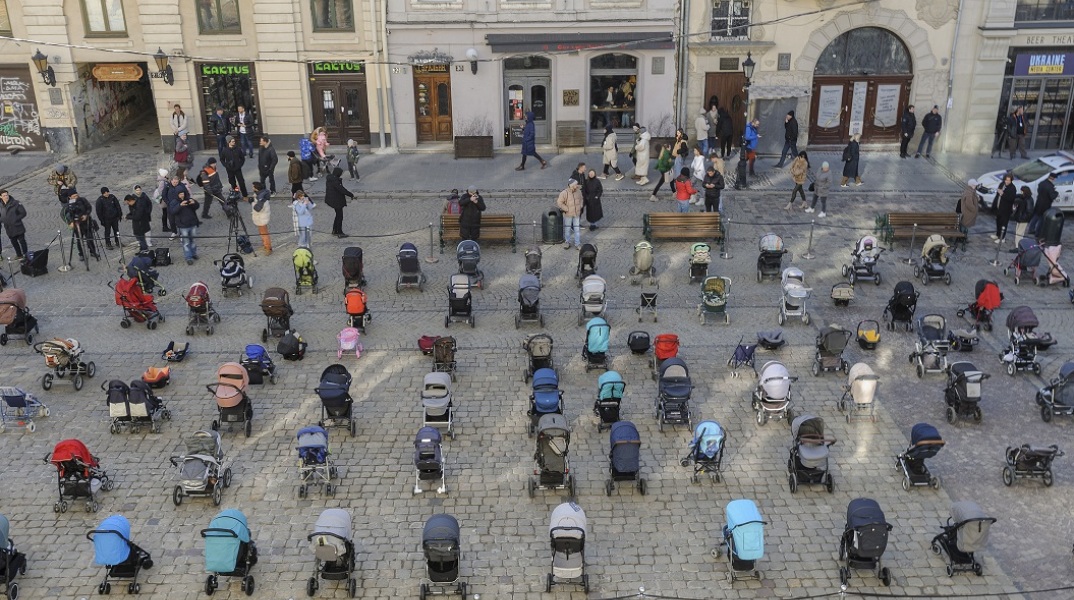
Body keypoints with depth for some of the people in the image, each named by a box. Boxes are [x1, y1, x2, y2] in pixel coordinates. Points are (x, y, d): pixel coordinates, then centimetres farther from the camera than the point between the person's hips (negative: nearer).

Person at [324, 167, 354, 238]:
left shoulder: (330, 179, 6)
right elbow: (342, 189, -25)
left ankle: (334, 231, 29)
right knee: (339, 216, 1)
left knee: (338, 215, 21)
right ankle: (339, 233, 8)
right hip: (336, 201, -10)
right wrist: (351, 195, -16)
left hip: (332, 200, 10)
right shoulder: (335, 181, -25)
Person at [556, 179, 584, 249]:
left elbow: (581, 199, 15)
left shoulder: (578, 191, -3)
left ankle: (578, 243, 19)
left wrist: (580, 206, 3)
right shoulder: (564, 193, -19)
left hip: (577, 214, 3)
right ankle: (567, 242, 28)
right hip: (568, 214, -3)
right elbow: (559, 203, -17)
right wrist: (567, 209, -16)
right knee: (567, 228, 11)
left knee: (577, 229, 8)